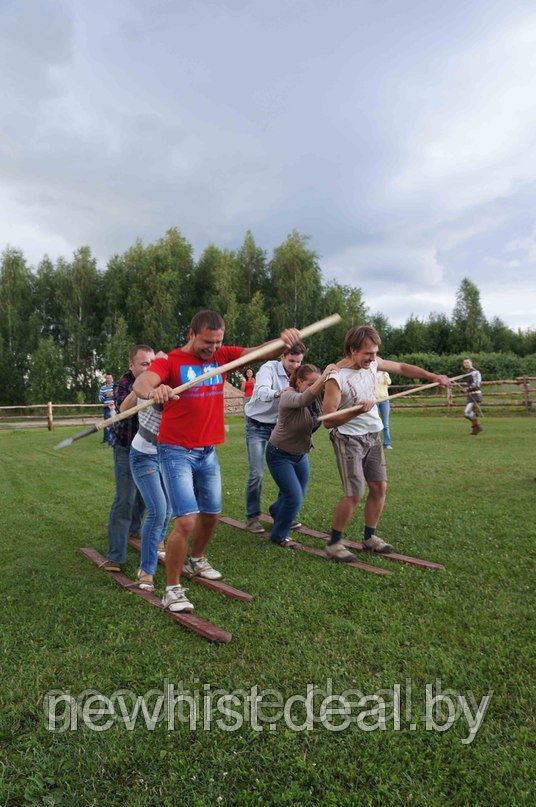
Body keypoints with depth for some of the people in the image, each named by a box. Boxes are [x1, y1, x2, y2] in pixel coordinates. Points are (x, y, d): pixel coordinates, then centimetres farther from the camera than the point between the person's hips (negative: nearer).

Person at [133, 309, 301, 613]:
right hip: (176, 452, -6)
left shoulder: (223, 356, 4)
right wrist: (153, 390, -52)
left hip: (208, 452, 6)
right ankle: (172, 588, 4)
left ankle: (197, 560, 47)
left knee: (212, 513, 19)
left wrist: (284, 339, -28)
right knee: (186, 520, -15)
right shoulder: (170, 362, -10)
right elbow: (140, 382, -28)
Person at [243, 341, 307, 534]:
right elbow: (261, 391, -36)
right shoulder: (269, 368, -17)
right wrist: (278, 393, -56)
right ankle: (252, 517, 6)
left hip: (278, 426, 6)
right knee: (257, 474, -9)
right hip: (257, 426, -6)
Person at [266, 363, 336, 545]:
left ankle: (277, 512, 54)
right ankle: (278, 535, 13)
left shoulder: (318, 395, -9)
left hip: (301, 454, 7)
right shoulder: (288, 396, -29)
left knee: (299, 495, 21)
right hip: (280, 454, -7)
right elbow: (304, 399, -50)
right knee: (294, 497, -12)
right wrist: (324, 375, -59)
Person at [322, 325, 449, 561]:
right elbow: (328, 420, -24)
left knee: (379, 487, 8)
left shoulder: (373, 363, -2)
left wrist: (433, 376, 9)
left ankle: (369, 537, 26)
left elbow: (402, 368, 15)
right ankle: (334, 544, 6)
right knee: (355, 494, -11)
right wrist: (357, 411, -36)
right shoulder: (336, 378, -23)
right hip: (348, 438, -7)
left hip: (372, 436, 8)